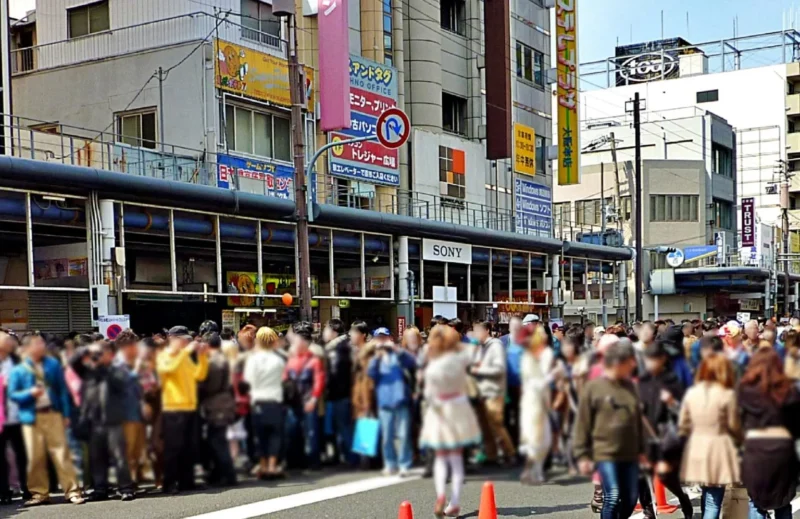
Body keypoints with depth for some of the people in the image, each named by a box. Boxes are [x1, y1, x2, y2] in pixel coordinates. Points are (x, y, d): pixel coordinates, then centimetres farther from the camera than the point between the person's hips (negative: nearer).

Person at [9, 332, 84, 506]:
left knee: (61, 453, -3)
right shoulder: (18, 370, 2)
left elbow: (62, 390, 7)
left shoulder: (53, 364, 6)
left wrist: (66, 414, 2)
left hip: (53, 414, 0)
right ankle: (39, 493, 14)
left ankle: (72, 491, -2)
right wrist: (30, 393, -16)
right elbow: (12, 394, 2)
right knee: (35, 457, 2)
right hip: (31, 417, 0)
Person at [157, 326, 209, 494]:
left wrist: (202, 356, 0)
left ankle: (186, 481, 14)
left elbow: (200, 375, 10)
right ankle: (170, 483, -2)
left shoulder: (186, 358, 19)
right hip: (173, 409, -7)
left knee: (190, 448, 8)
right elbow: (170, 367, -23)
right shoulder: (164, 356, -1)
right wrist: (186, 351, -21)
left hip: (190, 408, 7)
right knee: (173, 448, -6)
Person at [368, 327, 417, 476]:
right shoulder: (376, 357, 13)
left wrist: (396, 349, -17)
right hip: (384, 401, 2)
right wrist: (378, 355, -13)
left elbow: (412, 362, -11)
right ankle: (390, 464, 17)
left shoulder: (399, 354, 8)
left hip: (401, 400, -2)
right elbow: (371, 373, -4)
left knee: (404, 435, -4)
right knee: (387, 436, 5)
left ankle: (404, 464, 2)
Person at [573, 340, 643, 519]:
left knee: (631, 498, 8)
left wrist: (641, 449, 19)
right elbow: (583, 424, -5)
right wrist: (582, 456, -6)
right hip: (605, 453, -6)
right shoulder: (593, 387, -7)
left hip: (629, 454, 6)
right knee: (613, 496, -12)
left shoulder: (630, 387, 10)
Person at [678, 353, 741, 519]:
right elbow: (733, 426, -4)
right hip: (718, 448, -5)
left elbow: (683, 425, 5)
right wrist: (739, 439, 16)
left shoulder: (691, 392, 3)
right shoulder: (727, 394, -11)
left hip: (696, 449, 5)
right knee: (713, 503, -2)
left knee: (707, 496, 22)